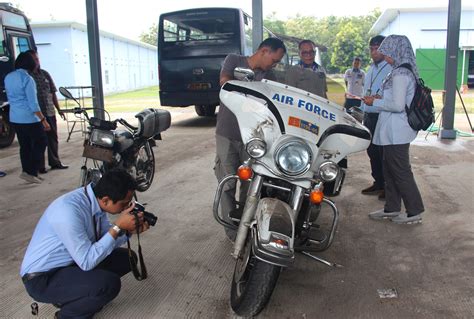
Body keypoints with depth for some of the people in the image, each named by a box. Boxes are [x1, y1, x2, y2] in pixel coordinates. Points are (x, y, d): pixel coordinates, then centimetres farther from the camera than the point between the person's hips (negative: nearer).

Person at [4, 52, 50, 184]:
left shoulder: (8, 77, 8)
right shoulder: (27, 79, -16)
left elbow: (10, 97, 18)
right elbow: (33, 103, -19)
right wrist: (43, 120, -17)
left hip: (14, 118, 8)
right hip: (29, 118, -8)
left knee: (24, 145, 15)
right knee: (40, 143, 5)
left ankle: (27, 172, 19)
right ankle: (31, 172, 2)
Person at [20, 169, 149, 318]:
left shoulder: (95, 199, -7)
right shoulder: (69, 211, -33)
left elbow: (105, 241, 6)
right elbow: (87, 262, -27)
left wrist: (129, 230, -12)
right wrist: (118, 227, -27)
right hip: (43, 279, -8)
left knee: (126, 258, 4)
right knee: (110, 283, -27)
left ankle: (71, 296, 13)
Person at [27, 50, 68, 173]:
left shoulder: (45, 74, 10)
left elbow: (53, 93, 13)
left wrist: (58, 109, 11)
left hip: (50, 112, 5)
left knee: (53, 138, 12)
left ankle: (55, 162, 25)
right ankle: (40, 166, 12)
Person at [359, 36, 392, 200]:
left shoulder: (391, 69, -10)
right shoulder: (371, 69, 18)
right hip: (369, 116, 8)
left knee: (384, 153, -2)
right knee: (372, 152, 14)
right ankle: (378, 183, 27)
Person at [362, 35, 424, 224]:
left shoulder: (400, 75, -19)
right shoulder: (405, 72, 12)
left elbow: (398, 105, -24)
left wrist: (375, 103, -12)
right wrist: (380, 99, 11)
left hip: (395, 132, -10)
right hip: (395, 132, 10)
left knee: (401, 172, 0)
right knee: (390, 170, 18)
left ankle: (414, 212, 12)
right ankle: (392, 209, 29)